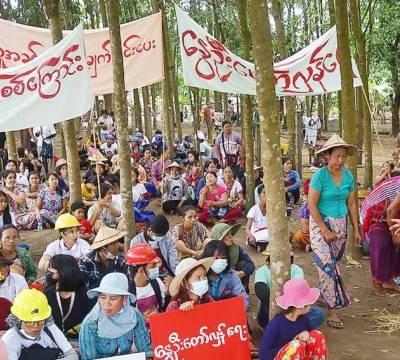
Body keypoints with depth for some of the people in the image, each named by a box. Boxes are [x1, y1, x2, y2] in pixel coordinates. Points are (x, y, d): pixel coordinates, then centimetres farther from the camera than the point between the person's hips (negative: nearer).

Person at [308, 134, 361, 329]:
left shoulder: (349, 176, 1)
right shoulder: (319, 175, -15)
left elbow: (352, 204, 8)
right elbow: (312, 205, -16)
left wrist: (356, 230, 6)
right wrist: (325, 231, -17)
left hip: (341, 224, 5)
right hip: (321, 224, -5)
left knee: (333, 264, 14)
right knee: (327, 266, -9)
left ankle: (324, 294, 34)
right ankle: (332, 310, -3)